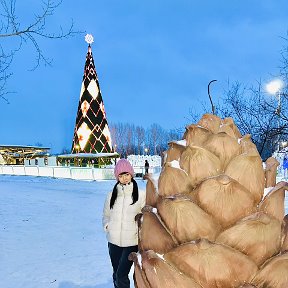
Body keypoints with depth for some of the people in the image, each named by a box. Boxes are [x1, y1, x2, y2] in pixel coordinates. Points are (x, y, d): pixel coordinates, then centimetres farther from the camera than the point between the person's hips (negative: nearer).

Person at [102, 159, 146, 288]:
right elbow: (106, 215, 15)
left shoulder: (140, 194, -8)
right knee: (116, 275, 15)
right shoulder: (112, 195, 4)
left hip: (132, 242, -4)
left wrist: (141, 229, -14)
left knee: (121, 275, -8)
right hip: (114, 241, 4)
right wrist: (107, 226, -3)